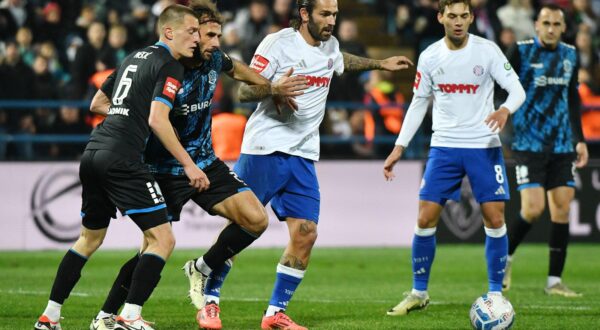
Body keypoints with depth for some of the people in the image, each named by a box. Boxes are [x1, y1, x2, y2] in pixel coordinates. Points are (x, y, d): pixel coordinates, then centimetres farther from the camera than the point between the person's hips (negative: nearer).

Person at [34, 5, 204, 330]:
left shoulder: (133, 57, 21)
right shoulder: (170, 66, -5)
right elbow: (157, 119, -16)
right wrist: (188, 165, -12)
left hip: (92, 152, 9)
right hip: (121, 158, -9)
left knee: (90, 238, 23)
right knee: (162, 239, -6)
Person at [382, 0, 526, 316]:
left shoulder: (487, 50, -6)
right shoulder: (429, 57, 2)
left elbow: (517, 89, -7)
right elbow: (418, 103, 12)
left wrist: (505, 110, -30)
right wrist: (399, 148, 8)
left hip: (484, 146, -2)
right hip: (444, 146, 2)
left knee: (494, 219, -5)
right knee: (425, 219, -3)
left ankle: (496, 294, 8)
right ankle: (419, 293, 11)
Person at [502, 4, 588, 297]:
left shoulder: (569, 55, 9)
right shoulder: (522, 52, -6)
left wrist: (579, 139, 18)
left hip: (562, 145, 5)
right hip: (529, 144, -5)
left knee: (562, 210, -1)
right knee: (533, 209, -14)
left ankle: (554, 281, 5)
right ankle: (505, 257, 13)